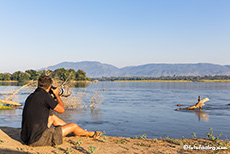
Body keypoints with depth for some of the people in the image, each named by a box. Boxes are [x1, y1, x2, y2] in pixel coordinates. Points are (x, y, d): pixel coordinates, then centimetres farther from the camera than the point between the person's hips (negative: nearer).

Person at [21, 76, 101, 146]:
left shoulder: (31, 96, 10)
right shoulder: (45, 95, -14)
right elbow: (62, 110, -3)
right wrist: (57, 94, 10)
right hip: (38, 139, -9)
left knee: (52, 117, 27)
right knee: (73, 126, 5)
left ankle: (82, 131, 39)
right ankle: (89, 134, 38)